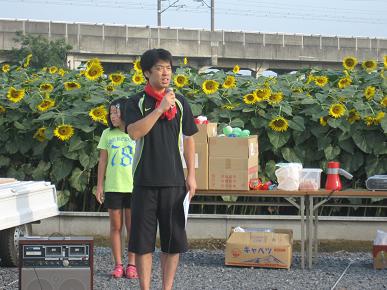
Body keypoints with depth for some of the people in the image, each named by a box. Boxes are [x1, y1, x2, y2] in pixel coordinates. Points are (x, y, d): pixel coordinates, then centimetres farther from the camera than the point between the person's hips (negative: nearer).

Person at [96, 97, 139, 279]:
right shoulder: (108, 134, 7)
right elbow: (103, 162, 9)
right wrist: (99, 185, 4)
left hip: (134, 187, -2)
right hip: (113, 187, 2)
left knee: (132, 227, 2)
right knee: (116, 226, 4)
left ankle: (132, 264, 7)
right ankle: (118, 265, 8)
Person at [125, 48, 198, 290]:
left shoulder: (180, 102, 8)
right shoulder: (137, 102, 1)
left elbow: (189, 139, 12)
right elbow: (135, 132, -16)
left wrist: (191, 175, 6)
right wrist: (160, 109, -19)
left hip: (174, 180, 2)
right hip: (145, 181, -2)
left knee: (174, 239, 3)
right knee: (143, 238, 0)